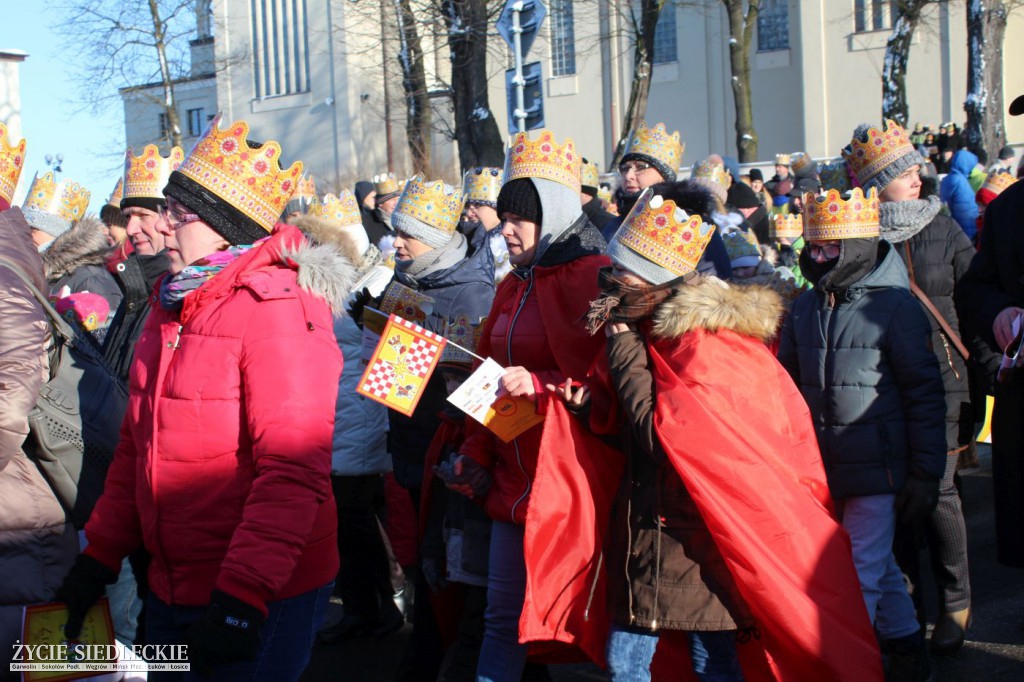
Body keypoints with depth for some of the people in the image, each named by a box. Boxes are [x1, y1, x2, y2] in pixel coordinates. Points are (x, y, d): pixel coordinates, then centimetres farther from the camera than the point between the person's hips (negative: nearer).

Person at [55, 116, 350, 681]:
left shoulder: (277, 310, -16)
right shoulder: (169, 306, 9)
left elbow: (294, 469, -23)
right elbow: (135, 446, 14)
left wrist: (244, 592, -27)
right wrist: (98, 558, 10)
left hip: (264, 597, -8)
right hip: (172, 588, 8)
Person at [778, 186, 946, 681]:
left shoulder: (895, 306, -10)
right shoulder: (805, 308, 6)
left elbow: (925, 394, -8)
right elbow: (789, 387, 15)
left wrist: (926, 472, -9)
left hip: (878, 469, -6)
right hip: (823, 469, 6)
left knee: (860, 572, -5)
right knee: (877, 566, 17)